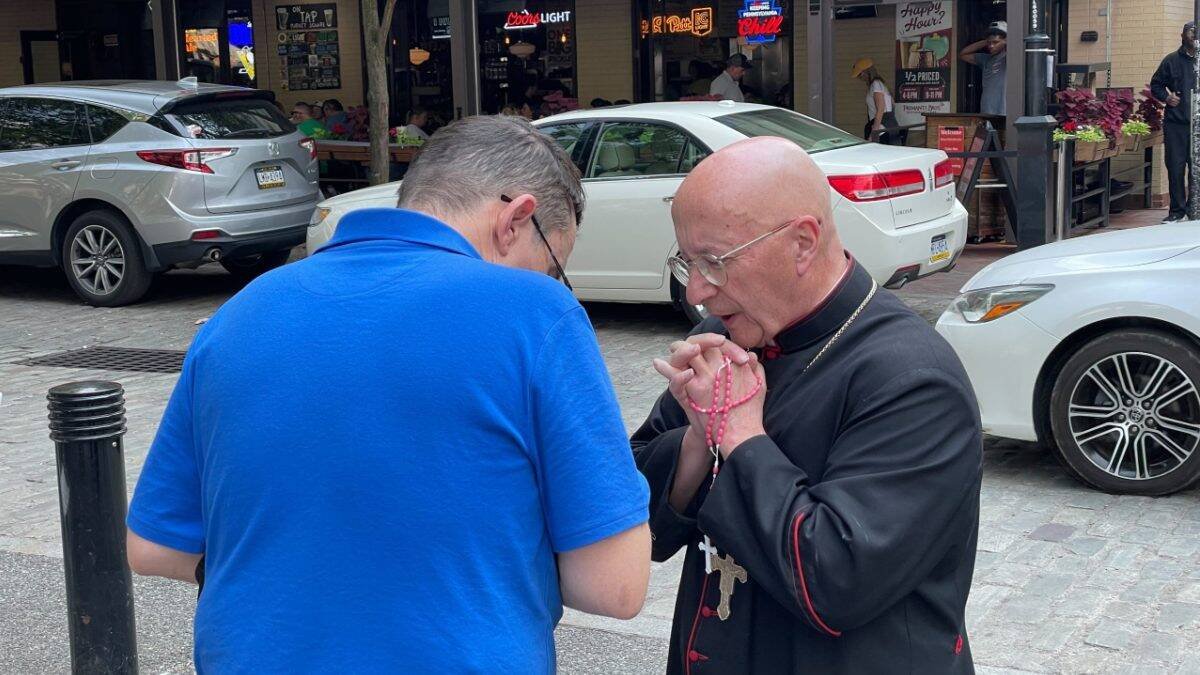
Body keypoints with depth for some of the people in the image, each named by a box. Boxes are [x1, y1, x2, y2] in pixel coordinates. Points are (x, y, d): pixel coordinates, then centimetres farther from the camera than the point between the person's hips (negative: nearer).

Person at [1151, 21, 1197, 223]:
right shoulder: (1171, 60, 8)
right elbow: (1156, 84, 17)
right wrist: (1166, 97, -1)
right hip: (1175, 124, 0)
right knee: (1175, 168, 1)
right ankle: (1177, 211, 10)